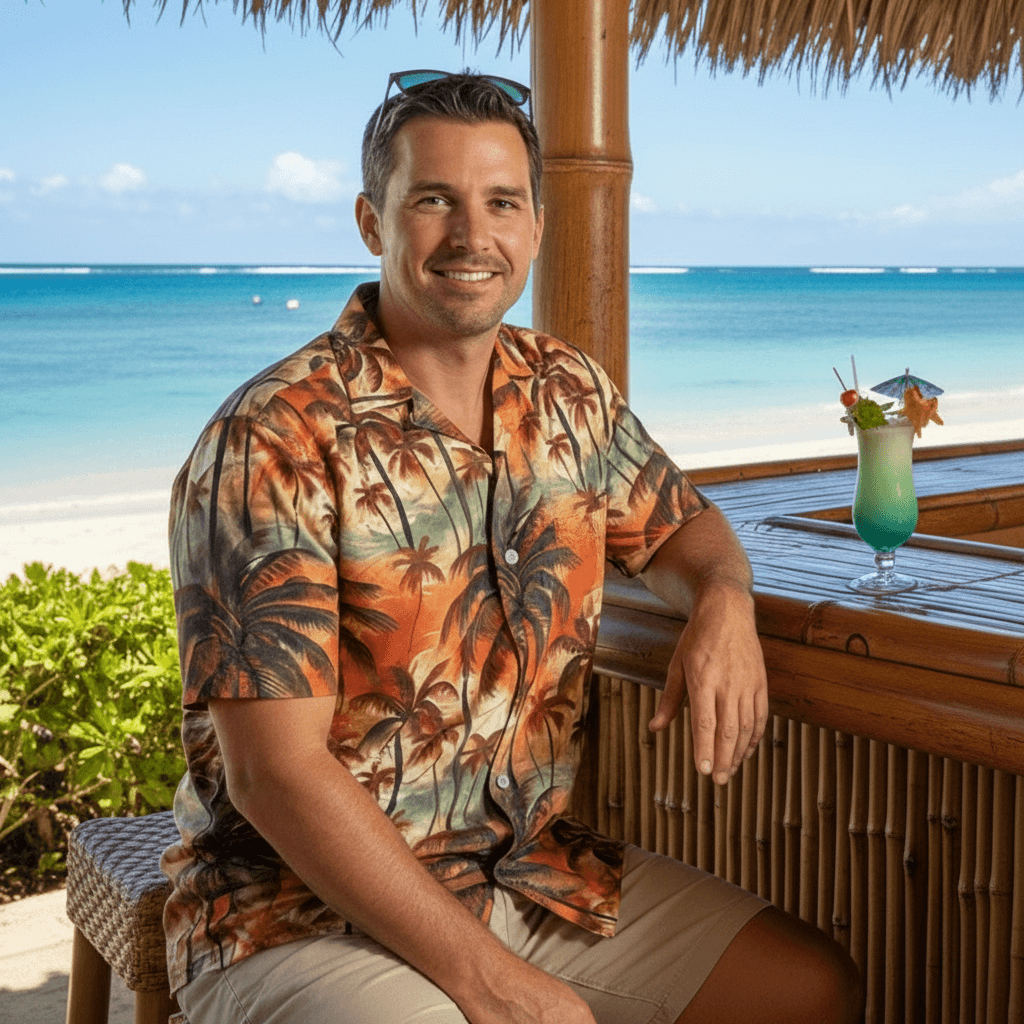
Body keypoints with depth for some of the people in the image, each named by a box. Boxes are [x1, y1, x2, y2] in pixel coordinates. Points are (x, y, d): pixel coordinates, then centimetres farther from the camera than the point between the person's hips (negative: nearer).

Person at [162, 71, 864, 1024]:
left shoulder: (568, 393, 3)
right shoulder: (272, 443, -18)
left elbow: (679, 525, 20)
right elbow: (275, 770, -21)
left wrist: (723, 602, -5)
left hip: (535, 864, 6)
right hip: (306, 906, -6)